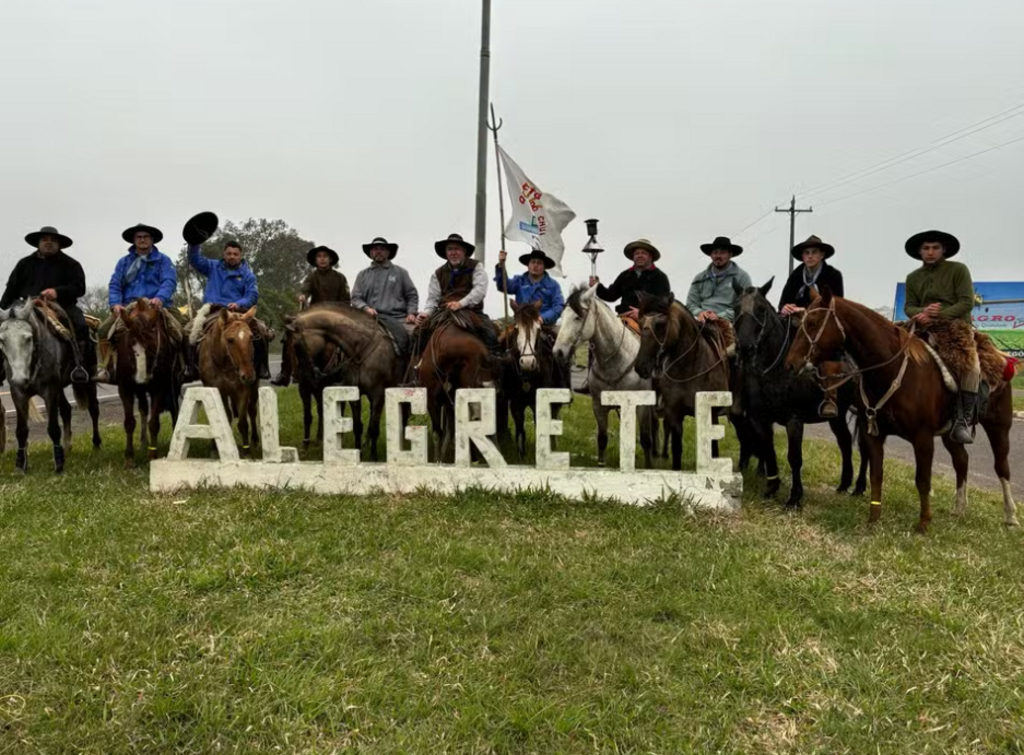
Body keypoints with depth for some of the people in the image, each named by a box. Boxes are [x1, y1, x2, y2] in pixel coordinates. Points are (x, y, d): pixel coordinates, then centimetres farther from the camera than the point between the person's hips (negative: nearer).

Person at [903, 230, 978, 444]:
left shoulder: (958, 270, 2)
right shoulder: (913, 278, 15)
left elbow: (967, 303, -7)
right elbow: (909, 307, 8)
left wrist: (937, 316, -20)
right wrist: (923, 311, -16)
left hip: (957, 327, -4)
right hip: (924, 330, 4)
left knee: (972, 368, -28)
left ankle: (962, 422, -24)